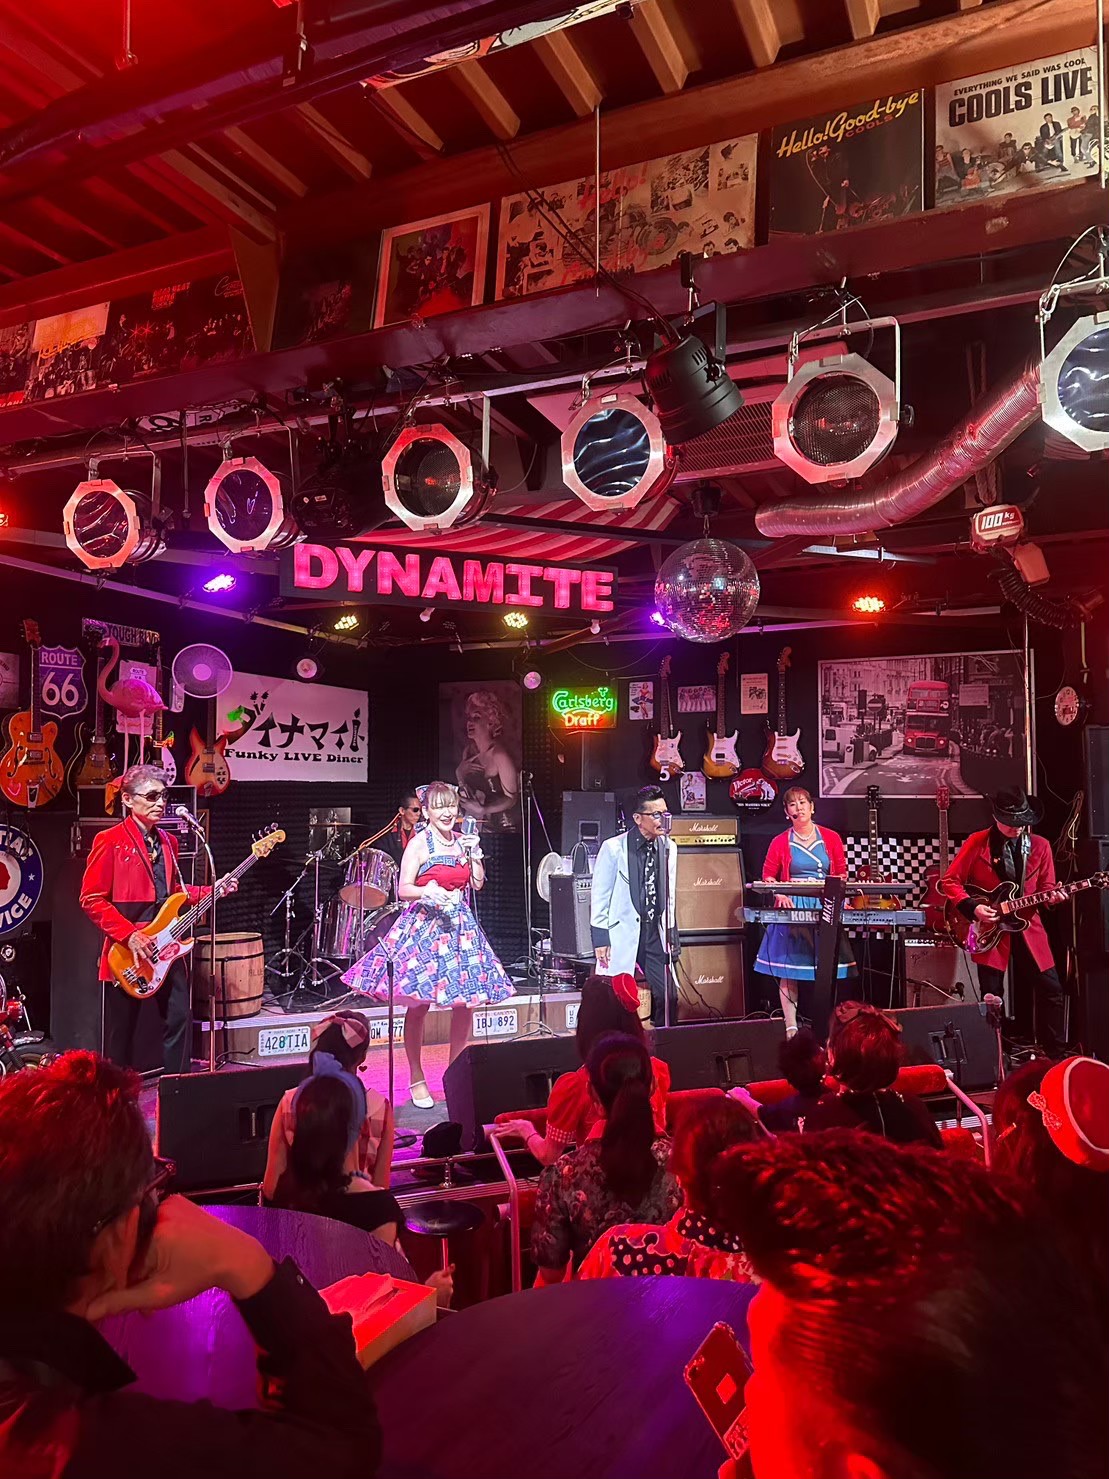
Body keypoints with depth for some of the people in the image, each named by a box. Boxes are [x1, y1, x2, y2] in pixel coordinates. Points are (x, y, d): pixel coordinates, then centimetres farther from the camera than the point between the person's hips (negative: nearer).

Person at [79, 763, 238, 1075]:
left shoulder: (167, 842, 13)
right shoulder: (109, 841, -9)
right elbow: (92, 899, -11)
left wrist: (214, 890, 4)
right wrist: (129, 935, -18)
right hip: (126, 953, -6)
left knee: (180, 1019, 8)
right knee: (122, 1032, 6)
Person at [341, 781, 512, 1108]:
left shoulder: (462, 841, 11)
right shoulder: (419, 844, -6)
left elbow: (478, 883, 12)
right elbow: (403, 890, -10)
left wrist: (475, 852, 0)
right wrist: (426, 891, -29)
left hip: (460, 924, 5)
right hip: (425, 924, -5)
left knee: (465, 1002, 6)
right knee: (419, 1004, -1)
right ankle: (416, 1080, 12)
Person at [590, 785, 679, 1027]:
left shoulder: (669, 848, 5)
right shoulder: (614, 848, -10)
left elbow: (670, 897, 13)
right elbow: (599, 896, -6)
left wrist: (671, 935, 12)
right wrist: (600, 938, -7)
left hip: (655, 935, 5)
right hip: (622, 935, -4)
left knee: (668, 998, 4)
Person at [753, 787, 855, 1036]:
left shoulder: (831, 838, 8)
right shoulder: (781, 842, 4)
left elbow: (842, 873, 9)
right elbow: (768, 875, 6)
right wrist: (779, 894, -11)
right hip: (792, 908, -1)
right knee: (789, 970, -4)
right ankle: (791, 1028, 0)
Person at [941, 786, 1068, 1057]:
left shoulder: (1040, 846, 3)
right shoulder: (977, 842, -6)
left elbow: (1045, 888, 9)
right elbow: (950, 881, -3)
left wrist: (1052, 896, -14)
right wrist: (972, 907, -15)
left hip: (1027, 927, 3)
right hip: (989, 928, -3)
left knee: (1051, 990, 4)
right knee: (992, 997, 0)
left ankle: (1057, 1054, 21)